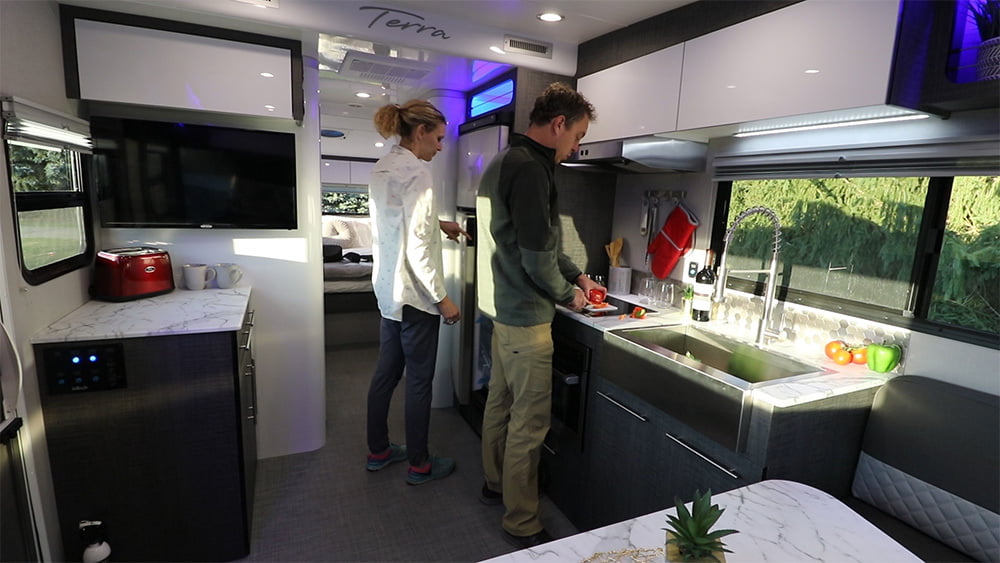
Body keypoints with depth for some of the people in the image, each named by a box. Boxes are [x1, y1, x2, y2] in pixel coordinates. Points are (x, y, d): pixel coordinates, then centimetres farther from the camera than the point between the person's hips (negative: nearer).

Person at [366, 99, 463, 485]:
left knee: (386, 372, 19)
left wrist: (437, 223, 22)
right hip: (414, 293, -9)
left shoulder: (381, 168, 8)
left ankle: (378, 451, 35)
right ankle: (419, 464, 23)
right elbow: (417, 248, -23)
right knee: (419, 380, 5)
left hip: (387, 288, 9)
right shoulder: (417, 173, -19)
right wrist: (442, 298, -17)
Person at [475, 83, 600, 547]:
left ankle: (496, 484, 41)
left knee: (500, 402, 22)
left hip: (500, 305, 11)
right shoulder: (530, 169, -21)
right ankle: (521, 523, 19)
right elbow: (538, 257, -23)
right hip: (525, 316, -11)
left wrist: (574, 274, 15)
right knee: (529, 422, 2)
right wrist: (568, 295, -6)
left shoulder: (504, 162, 13)